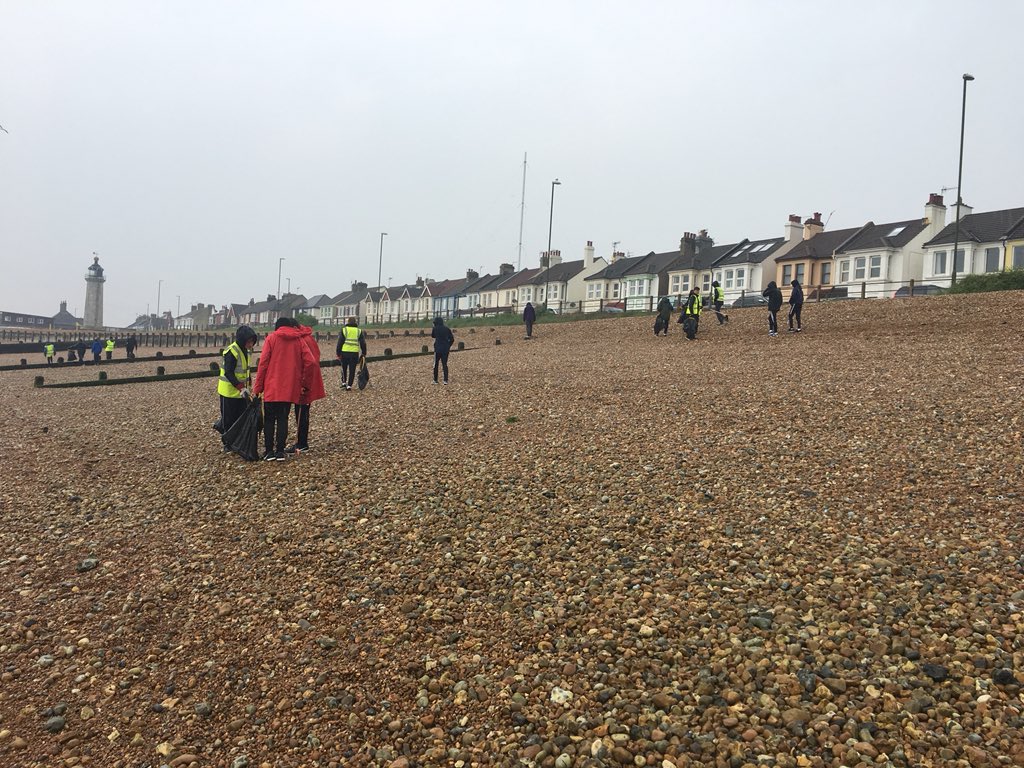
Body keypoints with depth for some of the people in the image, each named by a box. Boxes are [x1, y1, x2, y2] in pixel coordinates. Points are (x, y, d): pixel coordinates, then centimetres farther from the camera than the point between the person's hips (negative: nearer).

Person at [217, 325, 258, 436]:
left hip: (241, 391, 8)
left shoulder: (244, 350, 8)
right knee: (229, 419, 2)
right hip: (229, 391, -8)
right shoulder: (231, 351, -20)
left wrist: (248, 385, 15)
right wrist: (241, 388, -30)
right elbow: (228, 373, -24)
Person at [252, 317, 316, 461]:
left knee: (269, 419, 9)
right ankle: (280, 451, 4)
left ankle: (269, 451, 7)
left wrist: (258, 387, 0)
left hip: (271, 387, -2)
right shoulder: (299, 340, 6)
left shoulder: (272, 338, 1)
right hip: (290, 388, 2)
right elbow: (310, 362, -3)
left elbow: (263, 363, -5)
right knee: (283, 419, 9)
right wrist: (305, 383, 8)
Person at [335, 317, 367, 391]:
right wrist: (364, 353, 16)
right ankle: (349, 386, 2)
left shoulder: (344, 330, 3)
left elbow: (339, 343, 0)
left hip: (344, 352, 0)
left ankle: (344, 383, 19)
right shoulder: (359, 331, 7)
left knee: (344, 368, 18)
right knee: (352, 370, 5)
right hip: (355, 353, 0)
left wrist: (338, 353, 5)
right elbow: (363, 343, 8)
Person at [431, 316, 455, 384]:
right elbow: (452, 339, 4)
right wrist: (448, 346, 13)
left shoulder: (435, 328, -6)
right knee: (445, 364, 9)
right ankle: (446, 380, 1)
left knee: (435, 364, 10)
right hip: (446, 349, 3)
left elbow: (432, 336, 13)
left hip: (438, 349, -3)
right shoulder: (447, 329, 3)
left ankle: (435, 380, 12)